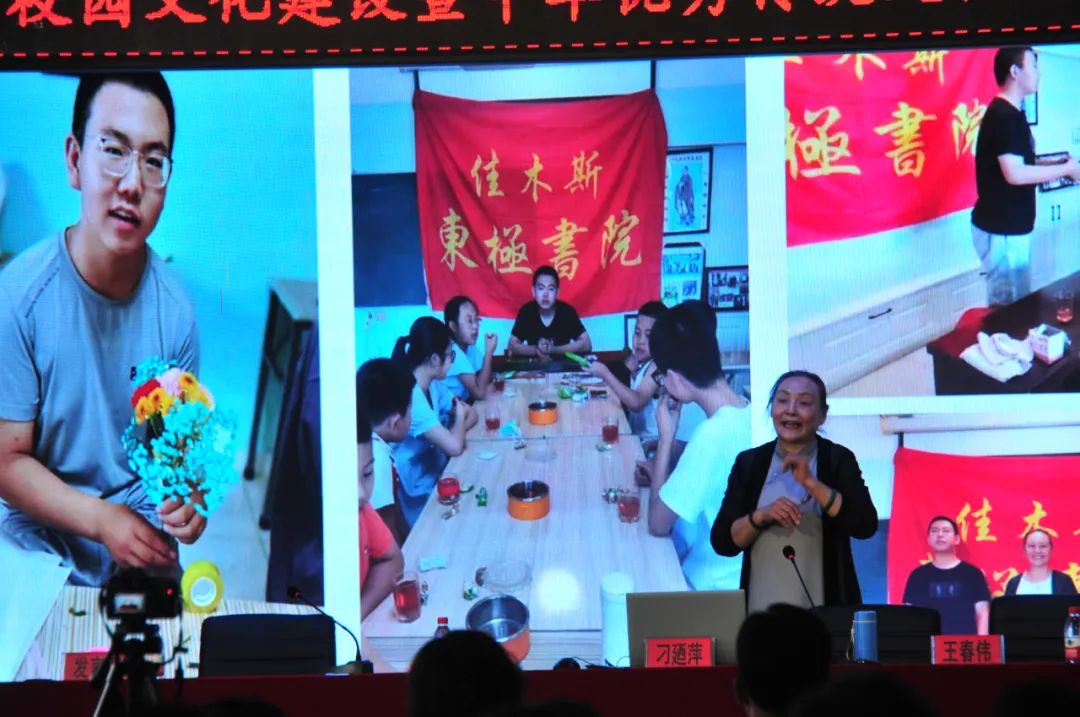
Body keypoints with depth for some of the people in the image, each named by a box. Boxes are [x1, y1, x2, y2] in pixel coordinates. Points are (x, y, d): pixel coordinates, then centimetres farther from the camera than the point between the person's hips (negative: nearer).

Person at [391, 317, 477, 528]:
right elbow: (454, 447, -30)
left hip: (437, 480, 8)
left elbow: (471, 413, 13)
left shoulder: (433, 387, 3)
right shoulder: (410, 397, -25)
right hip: (421, 501, -8)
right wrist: (459, 417, -9)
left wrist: (458, 429, -10)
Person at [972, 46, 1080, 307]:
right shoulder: (1004, 116, -19)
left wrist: (1059, 166, 7)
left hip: (1009, 227, 10)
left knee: (1012, 305, 14)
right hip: (1001, 230, -10)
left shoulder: (1010, 113, 13)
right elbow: (1015, 174, -25)